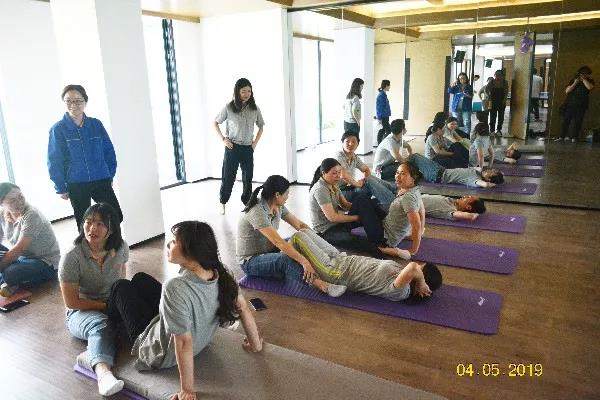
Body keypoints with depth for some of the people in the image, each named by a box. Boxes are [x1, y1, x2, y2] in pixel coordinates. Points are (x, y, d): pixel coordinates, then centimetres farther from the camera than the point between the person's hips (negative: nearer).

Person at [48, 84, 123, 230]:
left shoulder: (96, 124, 0)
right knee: (84, 224, 11)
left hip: (101, 181, 2)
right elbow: (54, 161, -3)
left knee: (117, 217, 1)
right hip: (76, 185, -1)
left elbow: (109, 151, 6)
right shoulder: (58, 129, -6)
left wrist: (110, 175, 4)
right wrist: (60, 188, -4)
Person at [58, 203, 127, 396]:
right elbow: (71, 302, -13)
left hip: (114, 306, 5)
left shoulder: (120, 248, -6)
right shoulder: (72, 257, -17)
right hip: (81, 311, -5)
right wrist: (106, 306, -16)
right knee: (101, 325, -39)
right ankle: (103, 372, -61)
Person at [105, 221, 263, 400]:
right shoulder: (220, 274, -21)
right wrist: (255, 345, 4)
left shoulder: (175, 288, -40)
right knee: (140, 278, 21)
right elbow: (243, 308, -11)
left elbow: (184, 343, -35)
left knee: (120, 287, 12)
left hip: (160, 355, -6)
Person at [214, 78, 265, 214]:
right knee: (228, 176, 5)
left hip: (248, 148, 2)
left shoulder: (254, 109, 1)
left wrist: (255, 142, 3)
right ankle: (222, 201, 26)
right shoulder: (229, 108, -7)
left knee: (248, 177, 6)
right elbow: (215, 123, 3)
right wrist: (223, 139, -6)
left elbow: (261, 126, 14)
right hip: (232, 147, -2)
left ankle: (248, 203, 21)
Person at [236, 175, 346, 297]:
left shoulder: (278, 207, -3)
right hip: (250, 261, -9)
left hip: (268, 250, 9)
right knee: (286, 259, -37)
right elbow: (278, 242, -37)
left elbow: (299, 225, 1)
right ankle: (323, 286, -45)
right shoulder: (257, 212, -29)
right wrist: (304, 261, -41)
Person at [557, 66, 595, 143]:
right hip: (570, 104, 1)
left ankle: (574, 137, 1)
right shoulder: (573, 80, 11)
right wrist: (575, 83, -6)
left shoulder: (590, 81, 8)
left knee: (577, 121, -3)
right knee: (565, 120, -4)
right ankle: (562, 136, -1)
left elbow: (590, 87, -15)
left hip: (581, 105, -1)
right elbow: (567, 91, 3)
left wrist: (583, 79, -6)